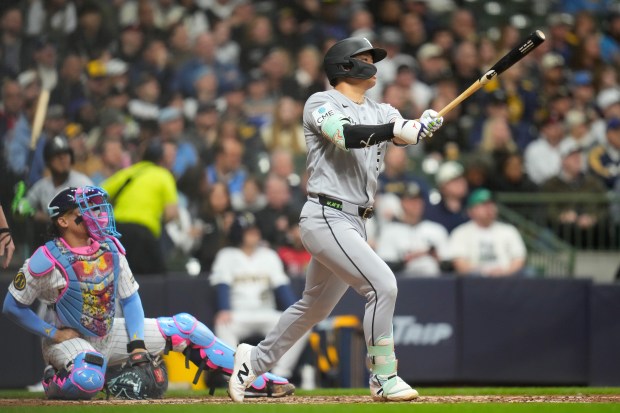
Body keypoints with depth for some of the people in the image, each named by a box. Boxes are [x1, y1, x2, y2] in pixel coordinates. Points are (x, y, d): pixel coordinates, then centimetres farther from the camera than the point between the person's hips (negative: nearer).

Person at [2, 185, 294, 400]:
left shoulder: (110, 247, -2)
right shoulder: (47, 259, -21)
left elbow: (129, 298, 5)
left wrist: (137, 344, -7)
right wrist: (53, 333, -17)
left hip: (109, 334, 7)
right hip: (70, 339, -7)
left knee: (186, 327, 2)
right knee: (88, 380, -42)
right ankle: (52, 382, -6)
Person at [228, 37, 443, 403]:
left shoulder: (380, 112, 14)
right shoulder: (321, 104, -4)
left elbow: (407, 132, -5)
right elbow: (347, 136, -23)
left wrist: (423, 125, -28)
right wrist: (396, 129, -33)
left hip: (354, 223, 8)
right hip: (326, 218, -8)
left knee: (316, 306, 18)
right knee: (382, 285, -19)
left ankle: (255, 360, 35)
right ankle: (384, 380, -11)